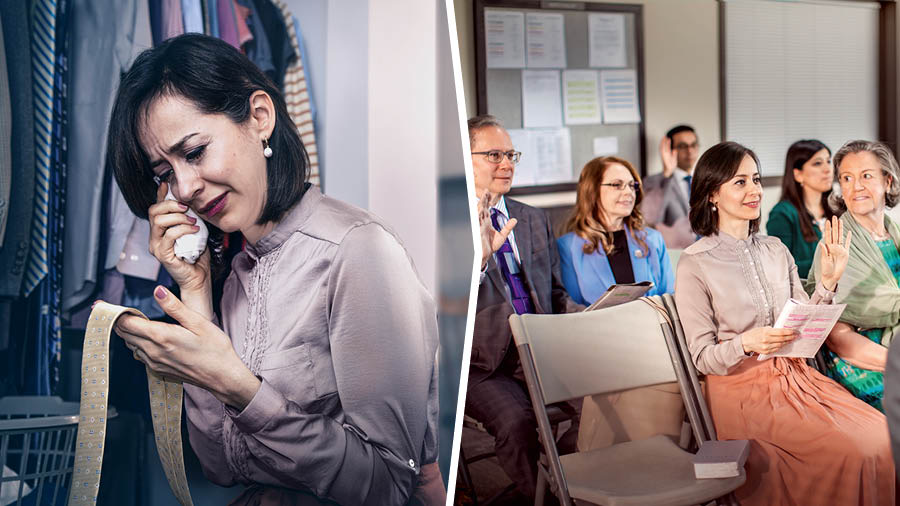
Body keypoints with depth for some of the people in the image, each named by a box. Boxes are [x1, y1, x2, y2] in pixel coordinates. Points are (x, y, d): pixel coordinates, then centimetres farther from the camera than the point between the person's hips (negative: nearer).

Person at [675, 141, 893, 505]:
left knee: (885, 436, -16)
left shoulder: (776, 250, 10)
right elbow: (702, 357, -8)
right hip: (742, 388, -6)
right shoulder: (694, 265, -7)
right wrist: (746, 344, -26)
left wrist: (827, 282, -3)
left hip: (795, 376, 6)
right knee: (852, 452, -23)